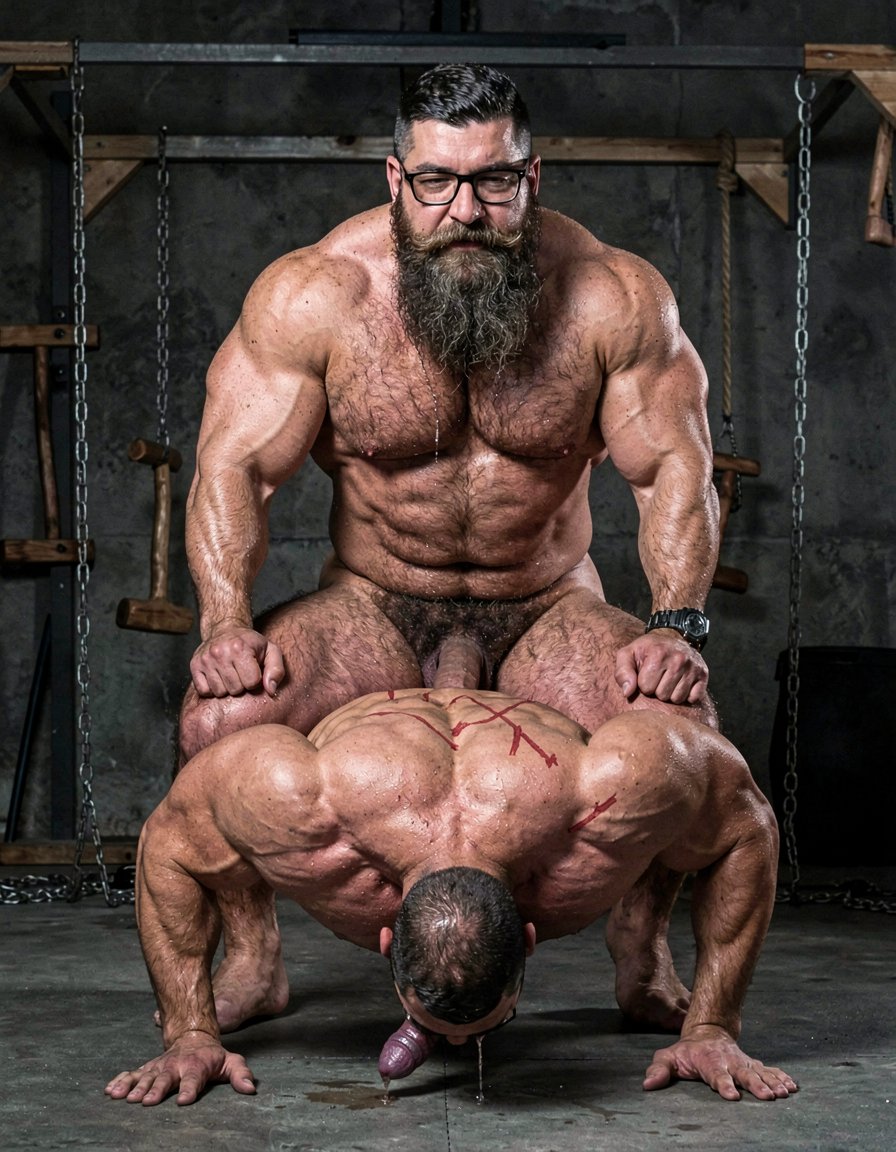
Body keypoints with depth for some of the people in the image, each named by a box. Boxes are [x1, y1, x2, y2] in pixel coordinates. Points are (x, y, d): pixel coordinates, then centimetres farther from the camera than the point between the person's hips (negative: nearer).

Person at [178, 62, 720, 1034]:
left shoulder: (613, 297, -13)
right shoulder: (311, 296, -14)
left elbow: (673, 469, -10)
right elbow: (233, 468, -14)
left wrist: (676, 625, -26)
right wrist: (226, 625, -30)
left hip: (548, 609, 0)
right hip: (373, 607, 0)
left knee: (681, 724, -27)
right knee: (221, 715, -26)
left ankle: (641, 953, 3)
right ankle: (252, 958, 2)